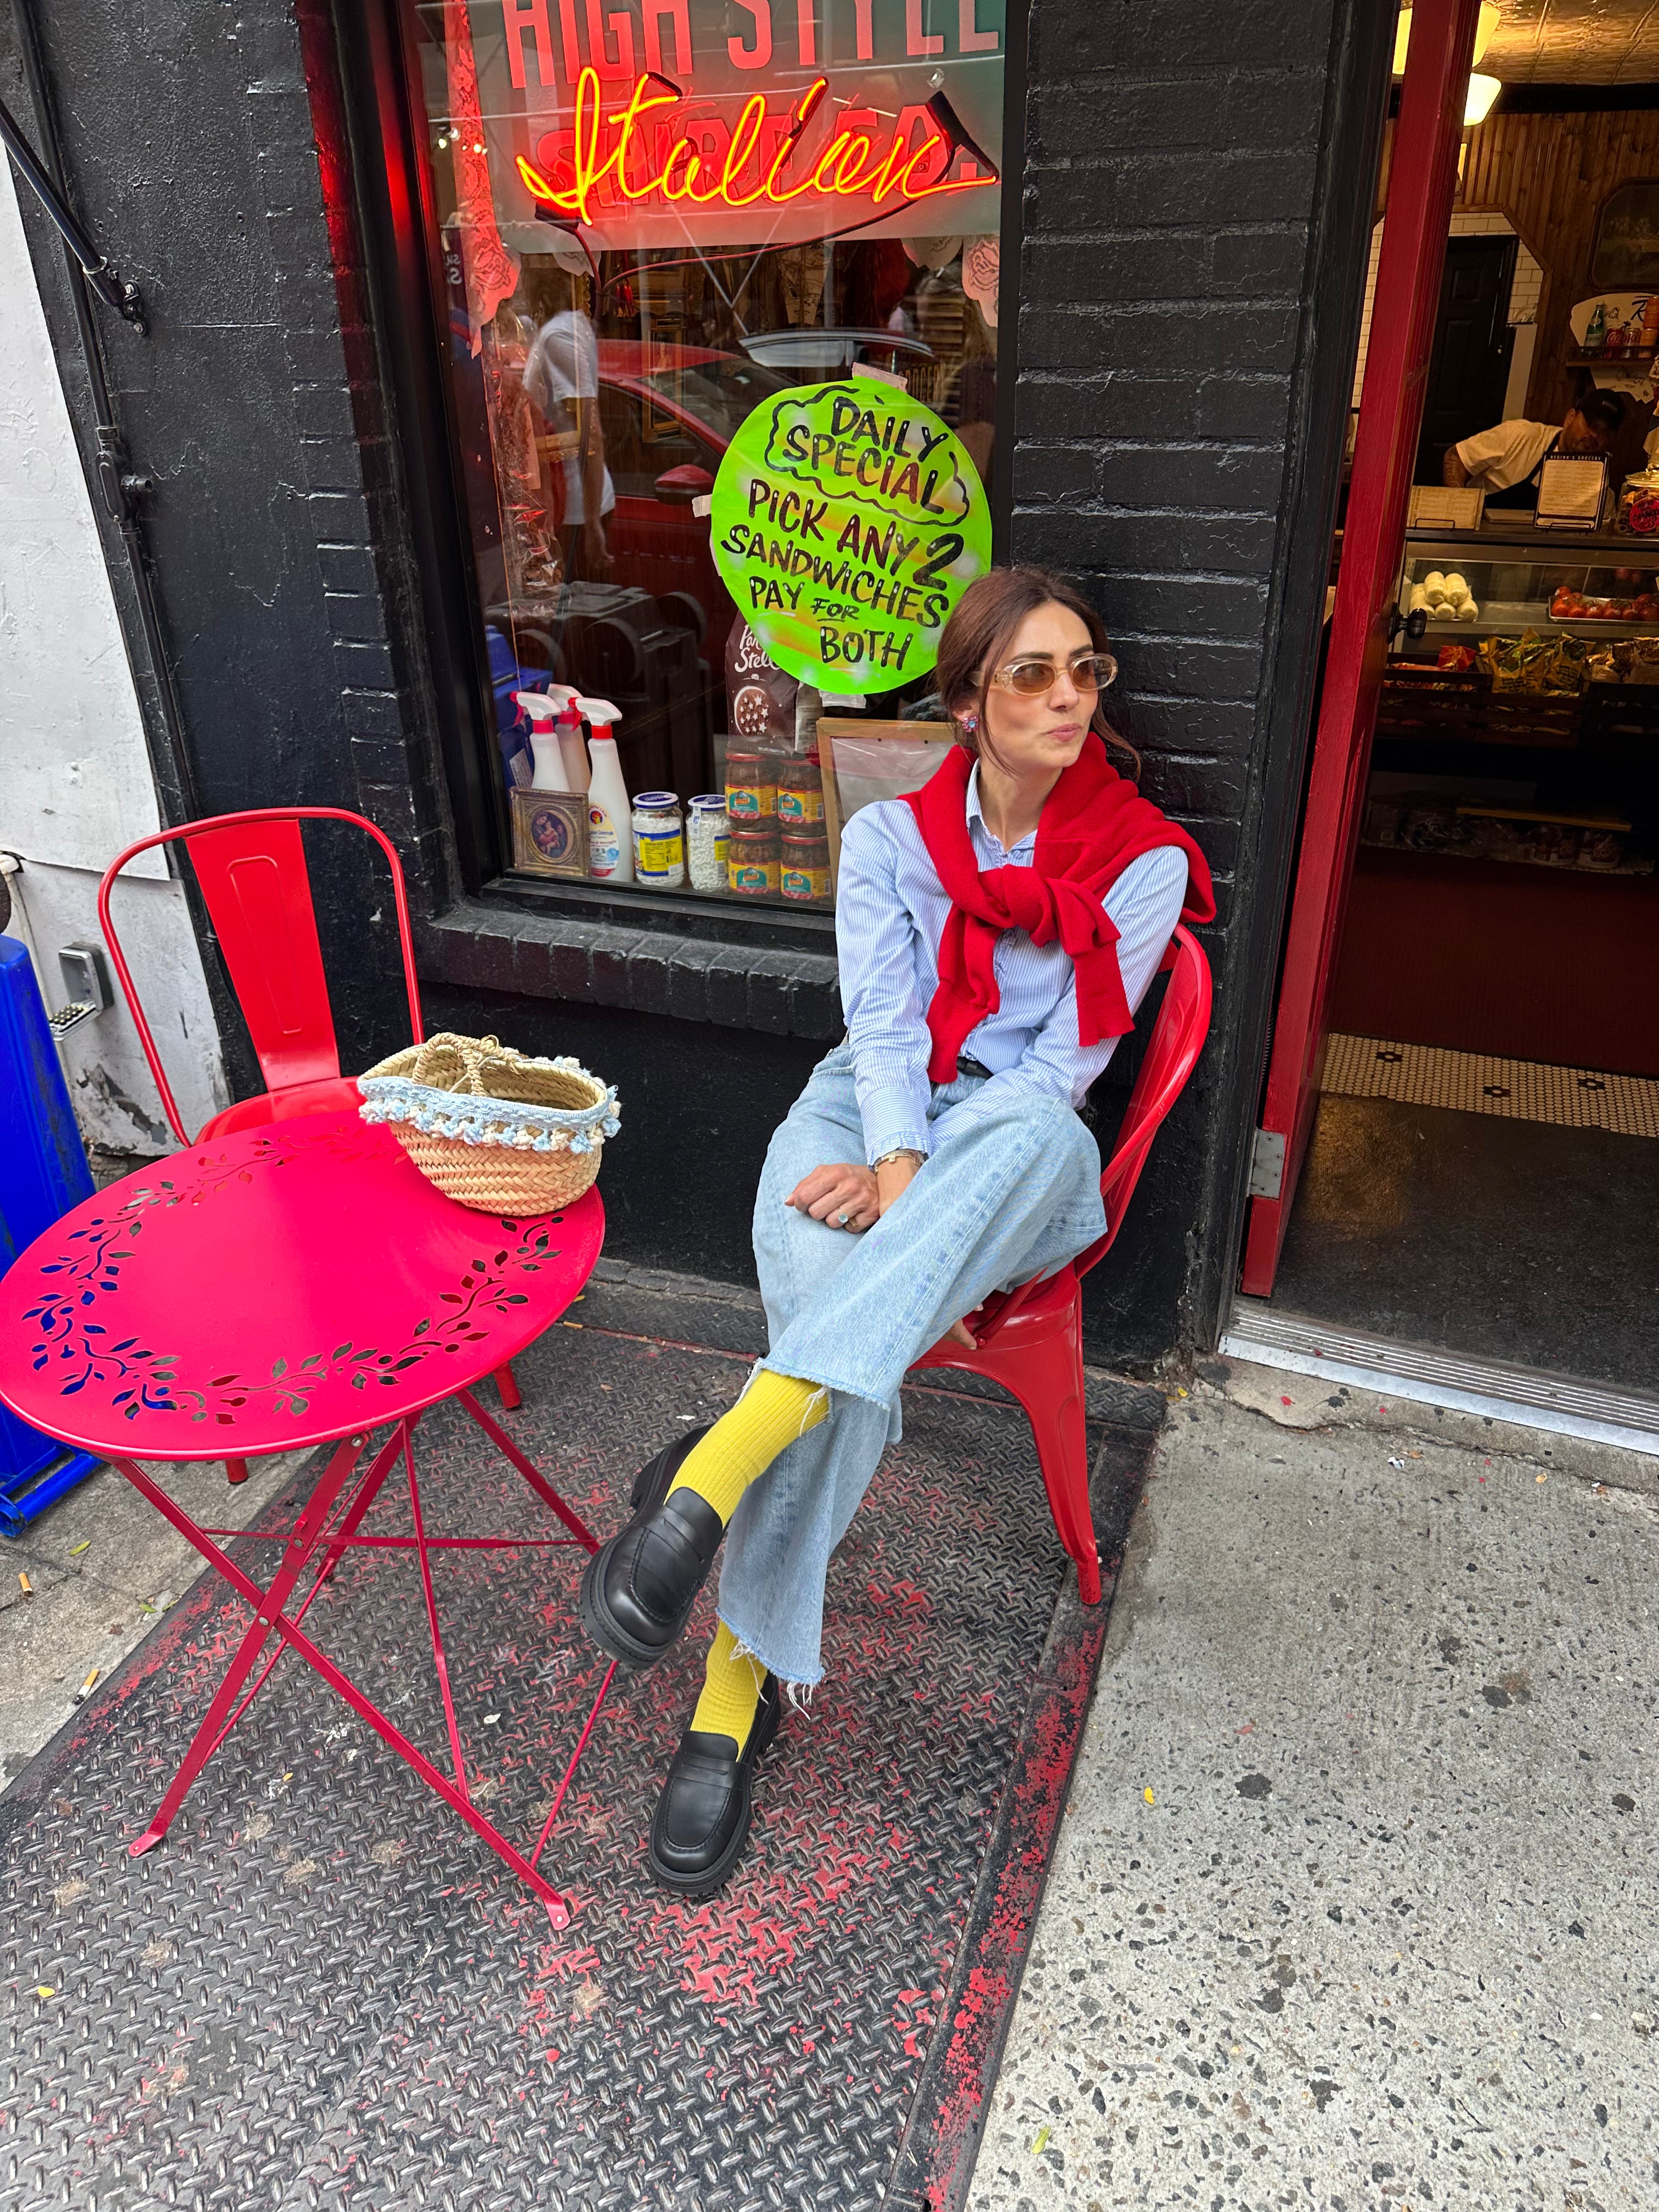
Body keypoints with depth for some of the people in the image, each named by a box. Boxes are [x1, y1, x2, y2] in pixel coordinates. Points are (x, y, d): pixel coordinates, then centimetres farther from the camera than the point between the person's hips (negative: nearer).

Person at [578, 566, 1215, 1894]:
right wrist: (901, 1171, -25)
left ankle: (719, 1467, -46)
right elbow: (884, 1025, -4)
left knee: (1035, 1128, -40)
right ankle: (747, 1673, -26)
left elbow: (1063, 1067, -7)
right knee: (829, 1289, -35)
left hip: (1016, 1156, 0)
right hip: (870, 1114, 1)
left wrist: (917, 1193, -20)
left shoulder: (1143, 862, 3)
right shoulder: (891, 837, 8)